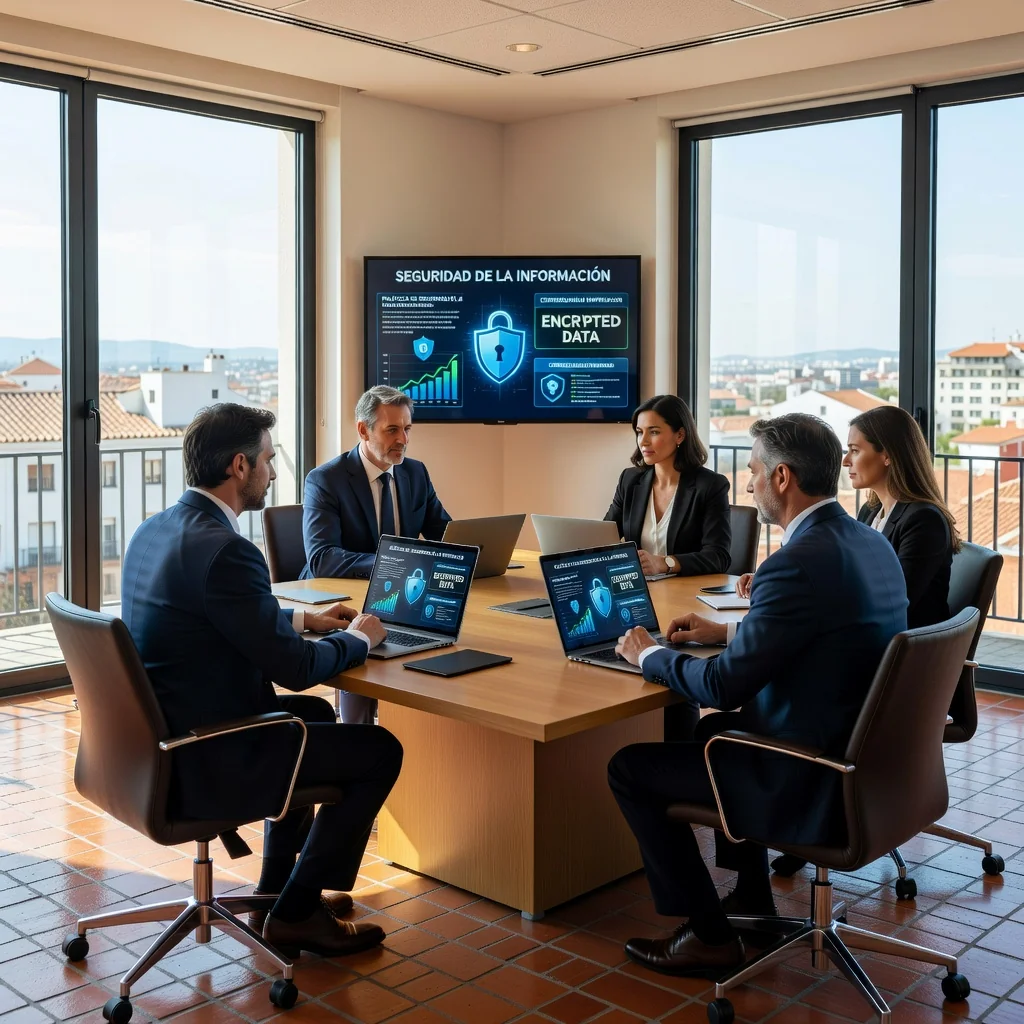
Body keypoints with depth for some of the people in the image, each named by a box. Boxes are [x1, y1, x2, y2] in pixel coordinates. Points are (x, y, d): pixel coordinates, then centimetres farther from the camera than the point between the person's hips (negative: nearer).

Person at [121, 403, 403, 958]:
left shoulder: (153, 530, 5)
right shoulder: (224, 550, -25)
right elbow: (295, 668, -20)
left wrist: (302, 617, 19)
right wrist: (357, 639, -1)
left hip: (157, 737, 10)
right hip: (201, 765, -10)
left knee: (313, 713, 30)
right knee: (380, 751, 1)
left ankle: (277, 891, 37)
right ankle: (295, 913, 14)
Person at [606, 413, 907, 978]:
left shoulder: (798, 564, -26)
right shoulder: (870, 542, 3)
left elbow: (723, 687, -21)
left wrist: (649, 656, -4)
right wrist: (728, 631, 16)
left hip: (809, 783, -10)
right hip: (861, 757, 10)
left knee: (630, 767, 3)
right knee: (717, 730, 32)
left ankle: (710, 936, 13)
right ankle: (752, 901, 37)